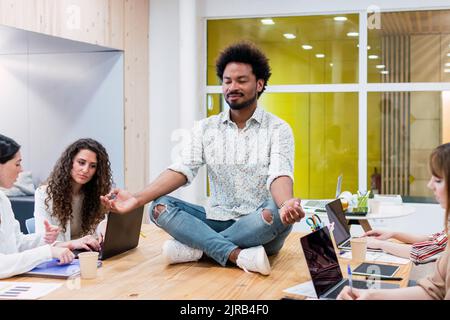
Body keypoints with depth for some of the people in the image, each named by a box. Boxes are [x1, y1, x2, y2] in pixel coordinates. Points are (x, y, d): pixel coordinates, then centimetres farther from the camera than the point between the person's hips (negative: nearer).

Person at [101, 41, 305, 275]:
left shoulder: (278, 129, -2)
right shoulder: (205, 128, 7)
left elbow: (280, 174, -18)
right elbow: (183, 169, -6)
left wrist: (287, 204, -44)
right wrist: (137, 200, -23)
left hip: (260, 228, -2)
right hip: (216, 221, 3)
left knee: (276, 214, -35)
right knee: (159, 207, -18)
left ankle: (194, 248, -24)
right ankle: (238, 256, -32)